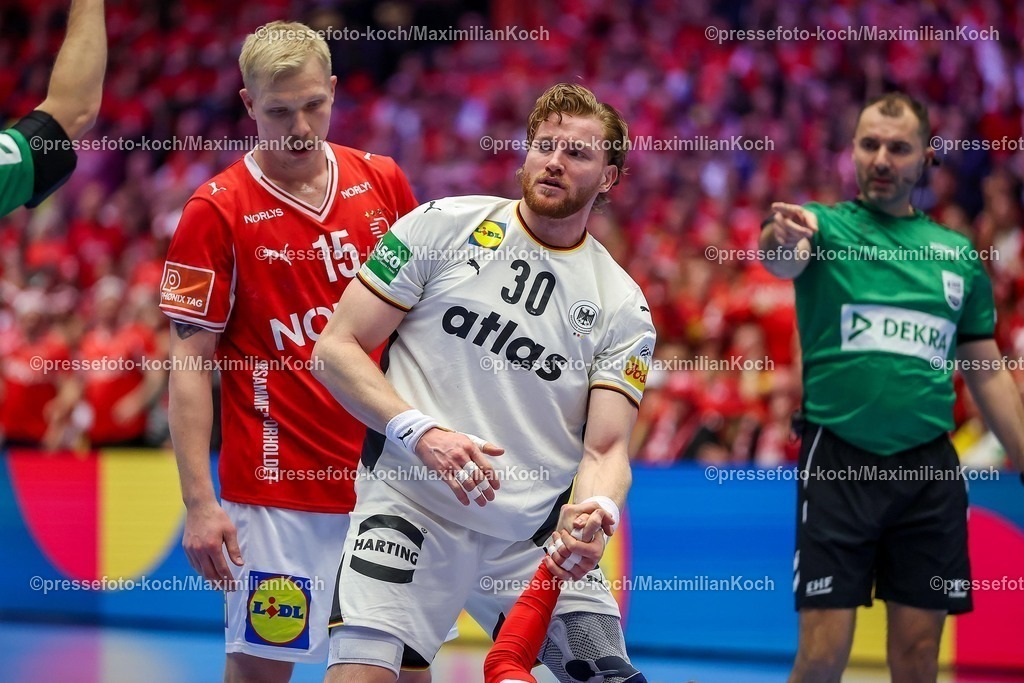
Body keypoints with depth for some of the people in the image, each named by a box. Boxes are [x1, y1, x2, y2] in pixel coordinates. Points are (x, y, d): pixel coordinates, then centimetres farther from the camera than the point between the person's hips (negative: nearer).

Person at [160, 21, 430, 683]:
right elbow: (190, 364, -8)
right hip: (277, 488, -4)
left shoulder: (383, 183, 5)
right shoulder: (216, 211, -7)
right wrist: (199, 503, -15)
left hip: (387, 478, 4)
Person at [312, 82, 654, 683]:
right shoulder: (443, 226, 1)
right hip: (412, 507, -3)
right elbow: (335, 350, -2)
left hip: (539, 536, 3)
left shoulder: (623, 309, 6)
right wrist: (422, 433, -17)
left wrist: (594, 514, -24)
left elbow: (606, 450, 0)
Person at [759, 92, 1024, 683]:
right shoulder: (826, 226, 1)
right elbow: (782, 260, -24)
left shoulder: (959, 254, 11)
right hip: (839, 462, -3)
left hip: (931, 469, 3)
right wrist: (784, 240, -48)